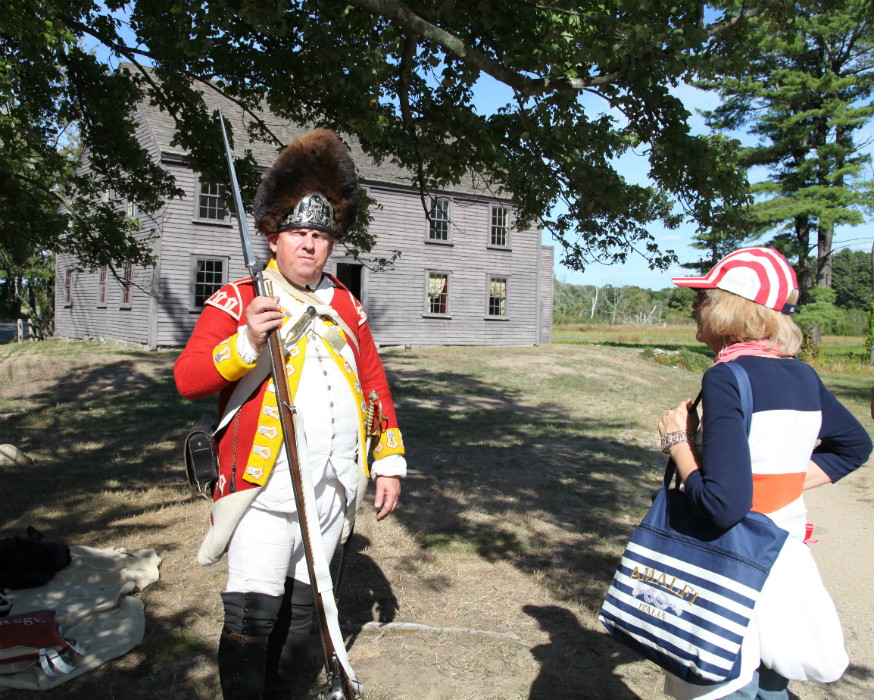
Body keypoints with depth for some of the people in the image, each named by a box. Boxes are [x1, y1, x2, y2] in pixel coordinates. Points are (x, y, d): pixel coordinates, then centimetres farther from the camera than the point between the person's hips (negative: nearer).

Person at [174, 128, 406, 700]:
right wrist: (246, 343, -26)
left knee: (301, 611, 15)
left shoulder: (346, 305, 12)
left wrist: (390, 461, 8)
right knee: (253, 615, -6)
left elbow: (374, 381, 14)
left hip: (333, 490, 5)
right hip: (265, 486, -4)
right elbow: (187, 379, -8)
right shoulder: (236, 301, -1)